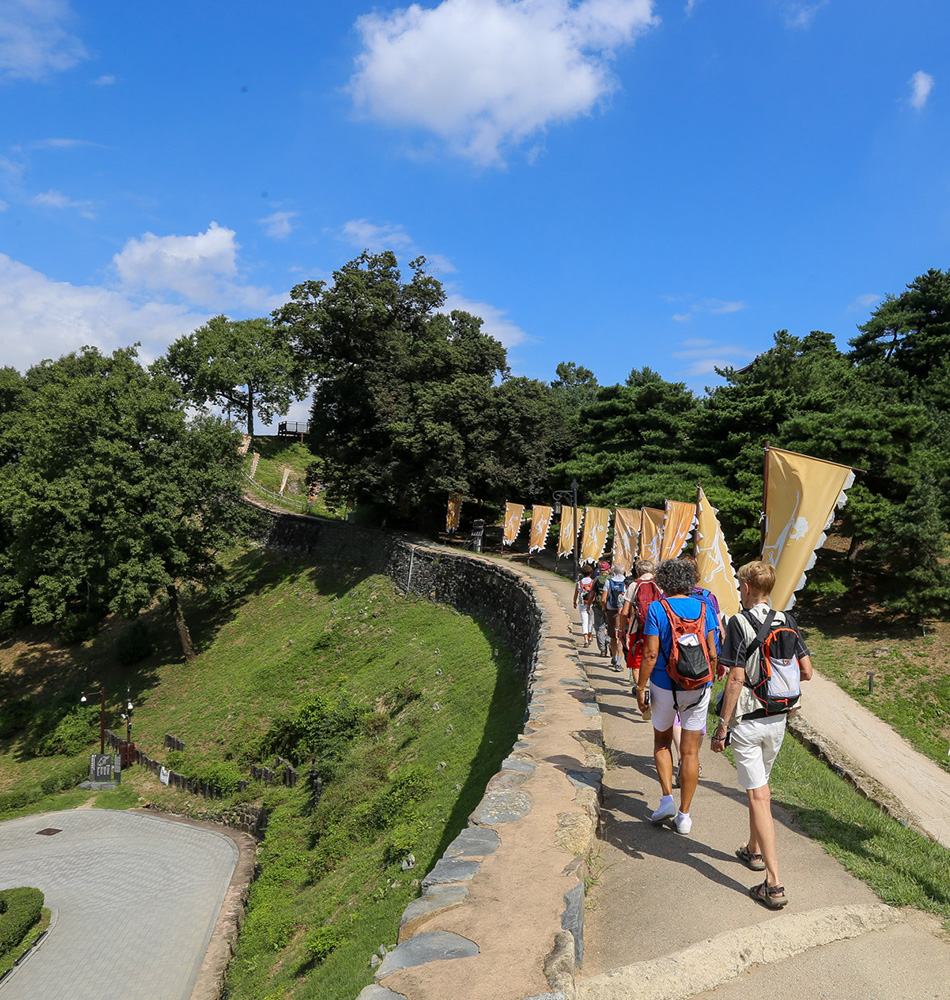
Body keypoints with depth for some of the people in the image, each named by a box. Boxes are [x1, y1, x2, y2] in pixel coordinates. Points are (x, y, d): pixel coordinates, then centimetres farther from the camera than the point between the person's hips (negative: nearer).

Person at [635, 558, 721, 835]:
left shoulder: (657, 609, -10)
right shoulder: (703, 608, -1)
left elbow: (651, 653, -14)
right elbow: (713, 653, 0)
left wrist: (640, 688, -6)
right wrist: (709, 682, 14)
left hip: (664, 686, -2)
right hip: (698, 687, 2)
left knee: (662, 740, 21)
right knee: (690, 751, 9)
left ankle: (667, 799, 10)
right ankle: (683, 816, 15)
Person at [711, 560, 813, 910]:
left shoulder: (739, 623, -16)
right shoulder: (786, 621, 1)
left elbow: (736, 678, -19)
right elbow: (807, 671, 2)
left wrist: (722, 726, -14)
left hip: (747, 721, -6)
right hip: (778, 719, 6)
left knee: (757, 795, -2)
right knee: (761, 785, 24)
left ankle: (774, 884, -2)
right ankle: (754, 850, 41)